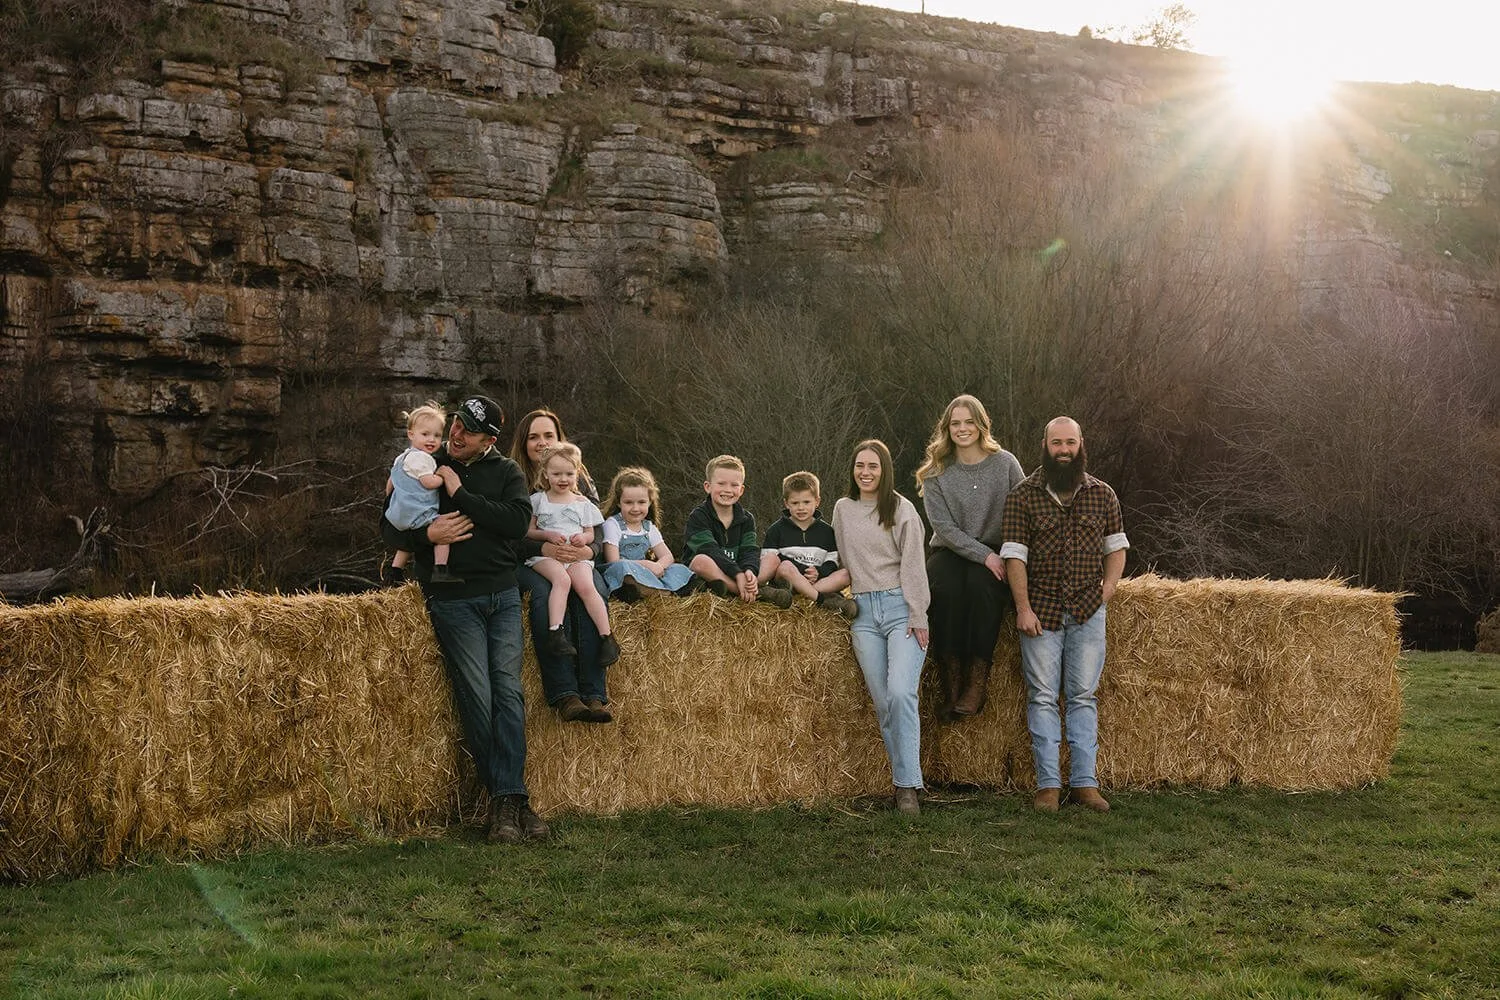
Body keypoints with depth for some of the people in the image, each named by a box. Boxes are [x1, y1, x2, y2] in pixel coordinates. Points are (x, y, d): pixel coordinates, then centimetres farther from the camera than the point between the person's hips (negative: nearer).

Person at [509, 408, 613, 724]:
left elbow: (598, 531, 7)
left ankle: (593, 693, -38)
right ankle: (564, 695, -42)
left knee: (595, 590, -32)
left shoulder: (581, 480, 14)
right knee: (545, 592, -36)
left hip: (576, 561, 2)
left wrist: (588, 550, -17)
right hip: (527, 563, -2)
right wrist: (545, 548, -23)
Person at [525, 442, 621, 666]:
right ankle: (555, 632, -43)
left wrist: (583, 538, -6)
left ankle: (607, 638, -26)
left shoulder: (582, 503, 17)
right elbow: (528, 532, 10)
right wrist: (547, 534, -9)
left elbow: (590, 534, 18)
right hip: (545, 555, -1)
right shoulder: (538, 500, 13)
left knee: (586, 586, -26)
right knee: (562, 580, -34)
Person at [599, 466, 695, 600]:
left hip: (644, 575, 6)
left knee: (680, 570, -11)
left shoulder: (649, 528, 14)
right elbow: (613, 562, -12)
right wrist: (645, 564, -19)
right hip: (618, 579, -6)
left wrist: (658, 566, -15)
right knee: (622, 567, -39)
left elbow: (668, 556, 10)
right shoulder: (612, 525, -4)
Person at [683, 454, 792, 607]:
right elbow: (710, 551, -20)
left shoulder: (747, 519, 9)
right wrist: (738, 574, -32)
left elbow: (750, 551, -5)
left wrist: (749, 571, -29)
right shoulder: (697, 516, -7)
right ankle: (757, 594, -35)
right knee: (701, 560, -37)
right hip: (701, 577, -5)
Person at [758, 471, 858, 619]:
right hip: (781, 579, -3)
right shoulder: (777, 529, 9)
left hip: (814, 581, 3)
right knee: (785, 566, -35)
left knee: (846, 574, -21)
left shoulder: (826, 530, 16)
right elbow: (767, 561, -1)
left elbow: (832, 561, 14)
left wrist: (819, 572, -10)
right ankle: (823, 599, -40)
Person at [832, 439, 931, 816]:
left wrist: (917, 616, -8)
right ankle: (904, 781, 7)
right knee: (882, 701, 0)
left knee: (901, 693, -17)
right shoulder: (843, 509, 14)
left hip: (900, 606, -4)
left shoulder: (901, 508, 2)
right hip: (863, 611, 4)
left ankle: (907, 785, -12)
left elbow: (913, 565, -3)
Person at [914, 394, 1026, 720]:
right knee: (945, 586, -33)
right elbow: (944, 526, -6)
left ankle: (977, 681, -31)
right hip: (950, 551, 1)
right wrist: (985, 555, -16)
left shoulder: (1005, 463, 4)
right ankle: (951, 682, -28)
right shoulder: (935, 472, 3)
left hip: (996, 555, 0)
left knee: (980, 584, -34)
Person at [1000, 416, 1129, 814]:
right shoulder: (1022, 496, -1)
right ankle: (1048, 784, 4)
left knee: (1084, 696, 3)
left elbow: (1116, 547, 14)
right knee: (1042, 697, -1)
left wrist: (1107, 591, 0)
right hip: (1040, 610, -2)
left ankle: (1084, 782, 7)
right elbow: (1015, 556, -5)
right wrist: (1023, 608, -11)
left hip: (1088, 612, 2)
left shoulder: (1102, 494, 6)